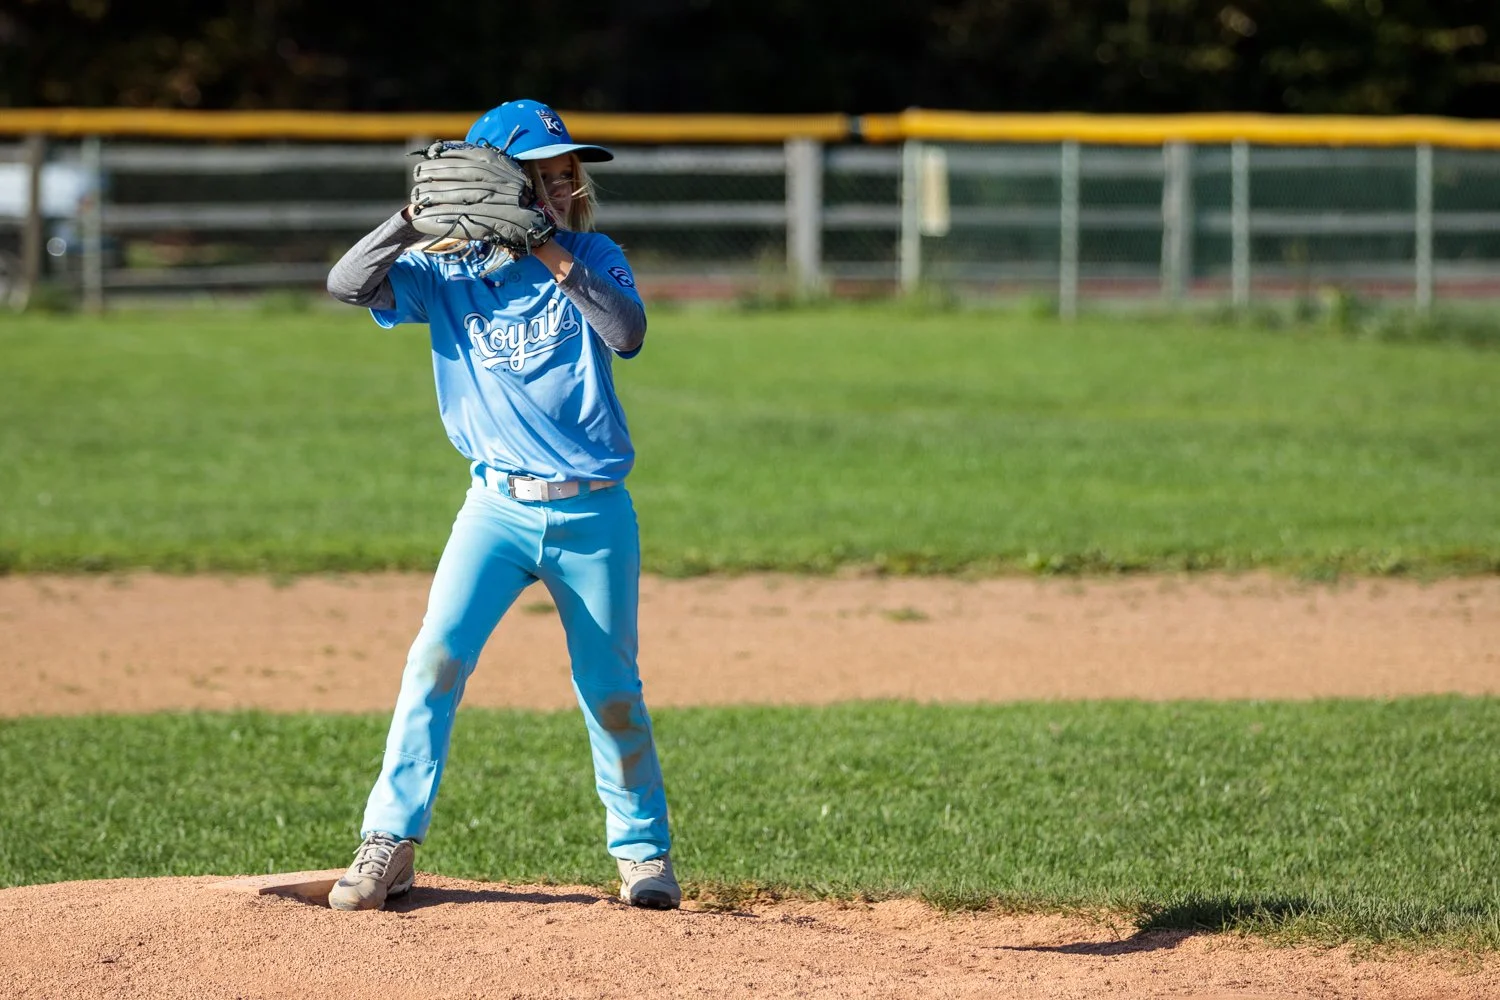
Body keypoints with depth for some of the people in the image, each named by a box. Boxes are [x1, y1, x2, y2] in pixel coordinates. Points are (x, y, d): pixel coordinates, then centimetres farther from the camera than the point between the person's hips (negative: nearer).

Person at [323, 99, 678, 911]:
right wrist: (415, 219, -23)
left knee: (610, 688, 8)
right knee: (435, 660, -13)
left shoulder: (593, 259, 0)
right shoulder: (447, 271, 1)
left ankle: (643, 851, 22)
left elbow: (627, 335, -19)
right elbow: (346, 284, -12)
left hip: (593, 513, 0)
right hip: (496, 508, 0)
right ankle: (389, 845, -7)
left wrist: (551, 256, -24)